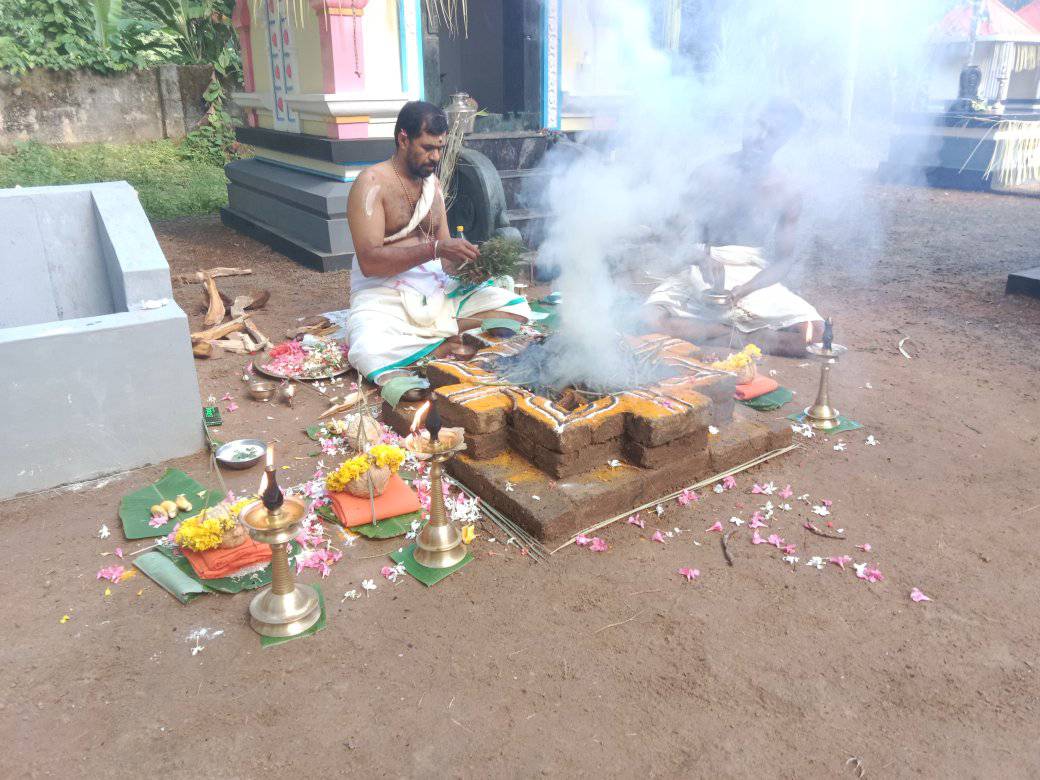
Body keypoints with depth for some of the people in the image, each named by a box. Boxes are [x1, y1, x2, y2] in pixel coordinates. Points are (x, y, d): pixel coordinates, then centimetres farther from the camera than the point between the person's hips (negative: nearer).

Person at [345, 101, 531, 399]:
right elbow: (368, 260, -17)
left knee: (517, 308, -12)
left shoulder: (433, 183, 15)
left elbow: (446, 256, 14)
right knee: (371, 352, -38)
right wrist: (434, 249, -25)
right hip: (385, 293, -6)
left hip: (437, 287, 6)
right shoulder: (372, 183, -6)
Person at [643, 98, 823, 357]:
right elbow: (695, 228, -2)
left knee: (812, 330, -26)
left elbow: (784, 260, -1)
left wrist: (744, 289, -21)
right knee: (654, 316, -31)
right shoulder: (712, 172, 1)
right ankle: (742, 333, -15)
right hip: (707, 272, 0)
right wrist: (704, 257, -27)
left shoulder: (786, 195, 0)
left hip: (755, 277, 1)